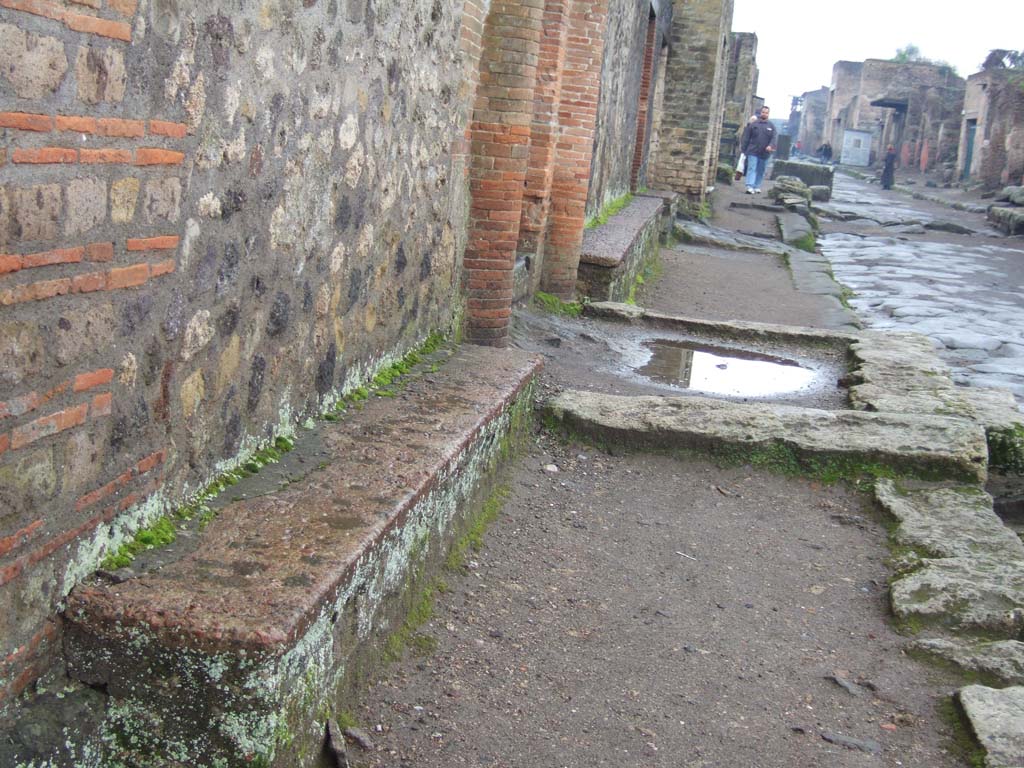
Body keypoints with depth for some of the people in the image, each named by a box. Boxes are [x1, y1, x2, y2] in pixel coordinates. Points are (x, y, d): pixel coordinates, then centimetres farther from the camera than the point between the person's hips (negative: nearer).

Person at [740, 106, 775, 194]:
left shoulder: (771, 126, 9)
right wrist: (743, 148, 0)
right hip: (753, 152, -3)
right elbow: (746, 137, 4)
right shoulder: (753, 124, 4)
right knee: (752, 169, -11)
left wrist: (771, 145, -19)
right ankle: (750, 187, -18)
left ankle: (757, 187, 18)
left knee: (761, 171, 8)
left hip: (764, 153, 3)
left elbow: (773, 138, 1)